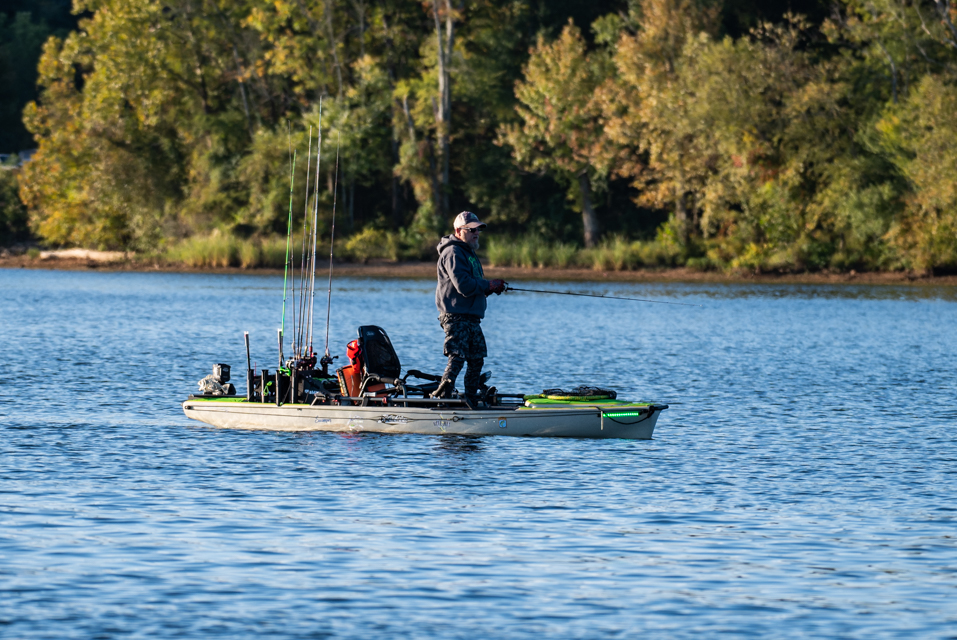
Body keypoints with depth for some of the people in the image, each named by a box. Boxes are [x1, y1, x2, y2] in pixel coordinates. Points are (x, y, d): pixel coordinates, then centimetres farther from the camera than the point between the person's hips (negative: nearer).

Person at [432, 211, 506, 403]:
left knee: (476, 359, 12)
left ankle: (471, 399, 19)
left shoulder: (469, 252, 22)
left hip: (472, 318, 10)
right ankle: (440, 396, -19)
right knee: (457, 358, -17)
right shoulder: (453, 253, -12)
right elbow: (464, 286, -21)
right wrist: (489, 285, -11)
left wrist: (488, 288, 3)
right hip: (456, 317, -10)